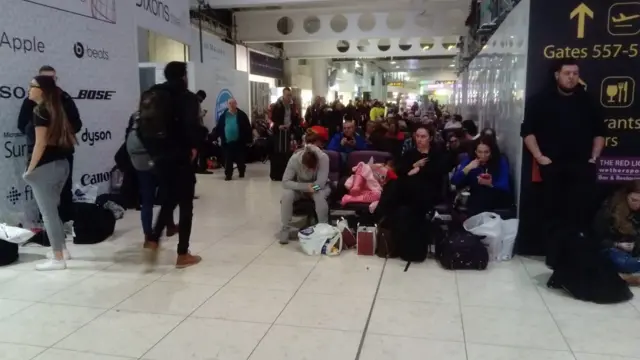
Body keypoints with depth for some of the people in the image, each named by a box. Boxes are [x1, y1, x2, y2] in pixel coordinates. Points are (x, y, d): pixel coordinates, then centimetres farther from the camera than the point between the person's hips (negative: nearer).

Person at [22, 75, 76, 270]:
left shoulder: (40, 111, -12)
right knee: (52, 210, 20)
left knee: (48, 213, -1)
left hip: (45, 167, -9)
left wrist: (30, 170, -12)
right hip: (61, 164, 9)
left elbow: (40, 144, -17)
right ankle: (62, 249, 27)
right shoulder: (55, 109, 13)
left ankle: (57, 258, 5)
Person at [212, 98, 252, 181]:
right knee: (228, 159, 2)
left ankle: (241, 173, 29)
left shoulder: (242, 115, 0)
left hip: (239, 141, -1)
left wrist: (249, 139, -6)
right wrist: (213, 137, -1)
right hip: (227, 142, 1)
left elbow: (247, 127, -2)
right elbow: (218, 128, 5)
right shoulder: (223, 116, 5)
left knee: (240, 158, 9)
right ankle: (228, 174, 8)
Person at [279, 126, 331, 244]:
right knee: (286, 194, -29)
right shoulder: (295, 158, -28)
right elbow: (285, 182, -28)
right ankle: (285, 229, -14)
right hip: (301, 187, 1)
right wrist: (306, 187, -35)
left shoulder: (323, 158, -32)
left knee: (319, 196, -36)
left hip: (319, 187, -1)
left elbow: (320, 183, -37)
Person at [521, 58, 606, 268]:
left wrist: (594, 157, 7)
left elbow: (599, 131, 19)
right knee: (555, 213, 2)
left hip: (582, 166, 2)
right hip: (553, 166, -2)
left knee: (581, 213, -2)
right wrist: (539, 157, -7)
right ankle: (554, 257, 11)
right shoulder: (542, 100, 3)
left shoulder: (587, 101, 13)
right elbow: (527, 131, 0)